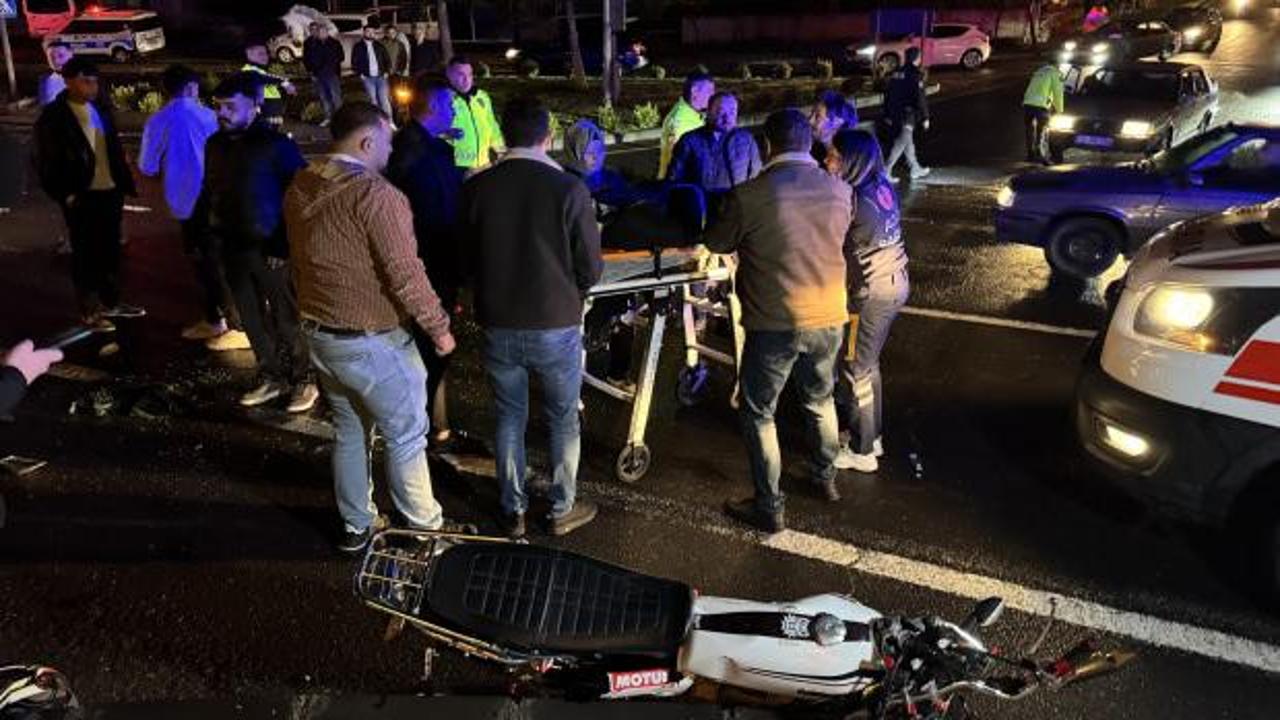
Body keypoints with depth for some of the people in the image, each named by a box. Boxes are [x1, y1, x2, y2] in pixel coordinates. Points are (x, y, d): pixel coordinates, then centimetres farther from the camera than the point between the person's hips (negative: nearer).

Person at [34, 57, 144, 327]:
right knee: (85, 253, 4)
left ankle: (111, 303, 27)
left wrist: (125, 184, 9)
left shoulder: (100, 110, 10)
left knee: (110, 250, 14)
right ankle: (89, 310, 14)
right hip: (82, 197, -6)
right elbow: (47, 161, -9)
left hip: (109, 192, 6)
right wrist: (65, 195, -14)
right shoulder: (52, 116, -8)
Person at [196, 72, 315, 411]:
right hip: (232, 247, 7)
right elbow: (209, 192, 18)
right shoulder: (215, 144, 10)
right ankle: (271, 377, 26)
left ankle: (304, 380, 14)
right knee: (251, 318, 13)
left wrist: (285, 243, -16)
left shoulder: (275, 144, -10)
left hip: (269, 250, -6)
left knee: (286, 319, 0)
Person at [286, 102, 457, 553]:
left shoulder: (300, 188, 3)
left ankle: (356, 525, 33)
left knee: (349, 432, 21)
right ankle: (423, 525, 21)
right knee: (405, 435, 8)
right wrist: (439, 328, -12)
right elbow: (406, 276, -23)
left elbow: (301, 258, 13)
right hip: (372, 343, -8)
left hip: (318, 335, 8)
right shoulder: (375, 194, -21)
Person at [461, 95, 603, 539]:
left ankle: (513, 511, 30)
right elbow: (591, 270, -10)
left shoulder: (476, 187, -8)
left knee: (510, 418, 19)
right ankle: (563, 510, 30)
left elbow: (467, 258, 3)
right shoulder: (569, 190, -15)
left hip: (498, 326, 2)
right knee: (564, 420, 17)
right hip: (557, 328, -2)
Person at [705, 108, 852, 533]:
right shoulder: (840, 191, -2)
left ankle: (769, 508, 18)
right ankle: (826, 477, 46)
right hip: (829, 318, 5)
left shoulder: (750, 195, -15)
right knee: (820, 399, 27)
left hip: (775, 323, -4)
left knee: (759, 413, 11)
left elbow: (716, 244, 0)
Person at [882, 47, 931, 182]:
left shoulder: (896, 73, 10)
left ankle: (916, 169, 29)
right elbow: (920, 98, -17)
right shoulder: (915, 75, -13)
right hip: (908, 114, -8)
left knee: (908, 142, 18)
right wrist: (925, 118, -11)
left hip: (895, 115, 8)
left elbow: (888, 94, 14)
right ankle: (886, 170, -11)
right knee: (901, 143, -6)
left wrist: (888, 115, 20)